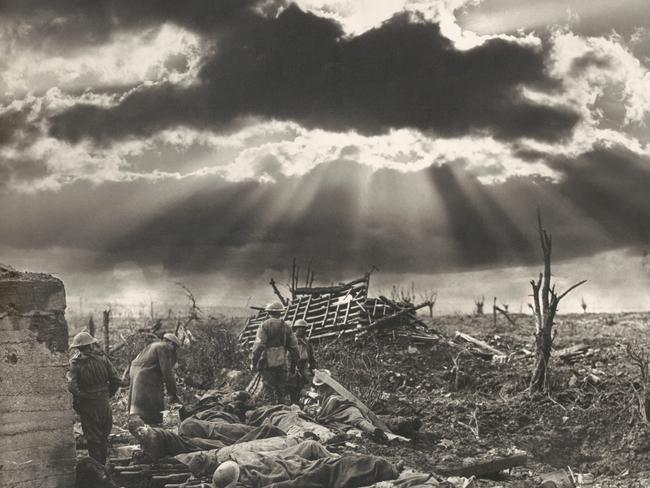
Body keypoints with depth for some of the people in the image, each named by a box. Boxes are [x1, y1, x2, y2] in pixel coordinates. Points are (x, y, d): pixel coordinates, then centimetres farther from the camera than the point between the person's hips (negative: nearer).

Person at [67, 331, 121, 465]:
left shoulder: (75, 363, -11)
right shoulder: (102, 358, -3)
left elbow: (72, 386, -20)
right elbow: (116, 380, -4)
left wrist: (76, 403, -5)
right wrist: (108, 394, 9)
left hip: (87, 406, -3)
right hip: (104, 403, 3)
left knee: (93, 440, 5)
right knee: (103, 439, 17)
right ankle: (102, 467, 25)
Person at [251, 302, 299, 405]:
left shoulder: (265, 325, -4)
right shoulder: (286, 327, 10)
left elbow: (258, 346, -12)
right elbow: (294, 348, 11)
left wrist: (253, 363, -6)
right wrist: (293, 366, 18)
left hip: (267, 364, -4)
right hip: (281, 364, 4)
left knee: (269, 390, -2)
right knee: (281, 392, 13)